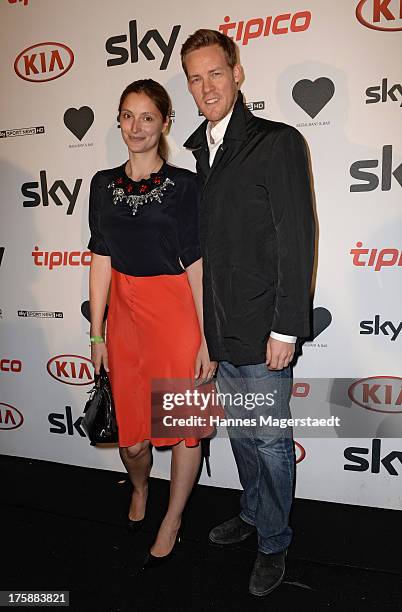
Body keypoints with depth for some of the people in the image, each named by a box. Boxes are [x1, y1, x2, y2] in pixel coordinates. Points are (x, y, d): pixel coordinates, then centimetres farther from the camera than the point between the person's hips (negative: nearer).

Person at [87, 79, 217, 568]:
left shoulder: (183, 184, -3)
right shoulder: (104, 184, 9)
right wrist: (96, 332, 7)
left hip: (177, 312, -3)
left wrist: (207, 340, -10)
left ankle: (172, 519, 32)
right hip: (125, 314, 3)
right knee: (131, 434, 10)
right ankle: (139, 489, 46)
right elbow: (101, 260, 7)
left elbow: (196, 265, -7)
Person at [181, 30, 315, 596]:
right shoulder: (199, 151, 11)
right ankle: (253, 513, 44)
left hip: (262, 329, -6)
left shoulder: (277, 143, -9)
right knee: (239, 432, 21)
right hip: (220, 328, 7)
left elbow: (297, 242, -13)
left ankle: (273, 543, 31)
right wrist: (206, 323, 12)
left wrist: (285, 329, -16)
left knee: (269, 439, 8)